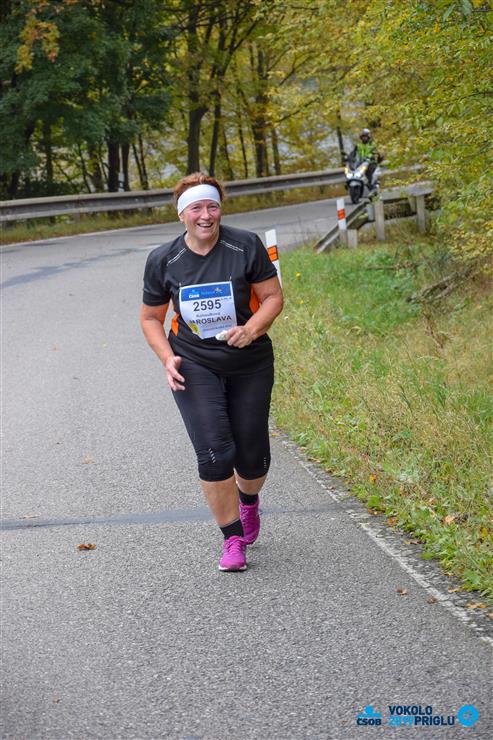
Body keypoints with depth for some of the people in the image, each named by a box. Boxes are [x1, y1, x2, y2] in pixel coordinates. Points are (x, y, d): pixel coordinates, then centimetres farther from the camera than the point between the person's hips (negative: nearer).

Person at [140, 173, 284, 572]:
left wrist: (251, 329, -20)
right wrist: (168, 359, -8)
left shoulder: (246, 246, -8)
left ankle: (248, 500, 43)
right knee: (215, 454, -13)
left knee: (252, 456, 7)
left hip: (250, 364, 0)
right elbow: (151, 318, 7)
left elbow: (273, 297, -2)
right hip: (195, 366, 0)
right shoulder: (162, 261, -4)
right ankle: (233, 539, 2)